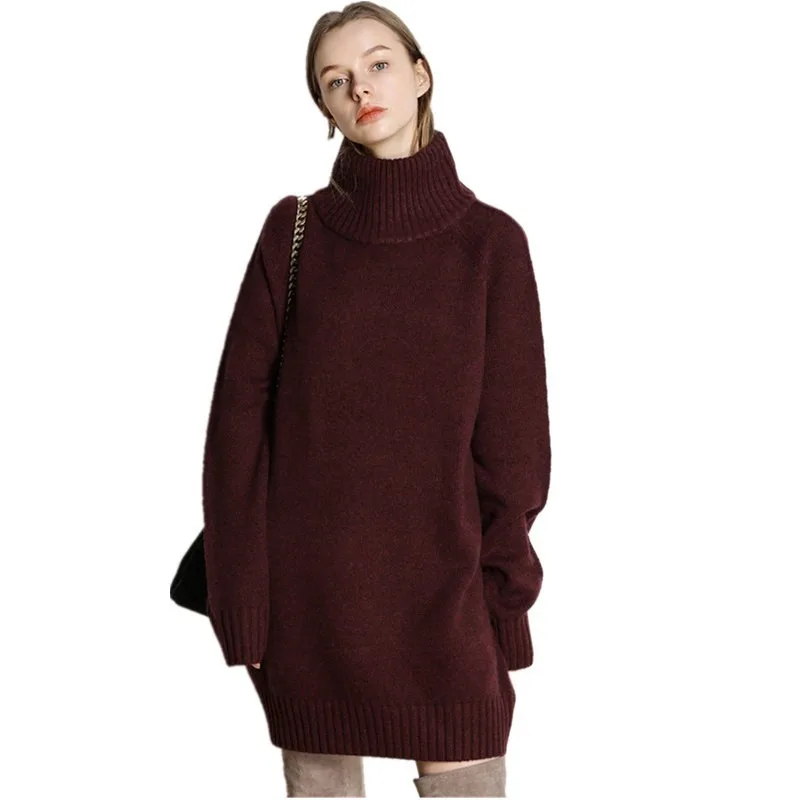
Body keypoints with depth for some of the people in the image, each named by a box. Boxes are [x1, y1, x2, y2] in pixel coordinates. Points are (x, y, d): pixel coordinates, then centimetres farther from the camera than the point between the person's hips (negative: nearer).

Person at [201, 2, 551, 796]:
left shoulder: (491, 241, -1)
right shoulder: (293, 231, 1)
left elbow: (511, 438, 0)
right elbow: (240, 413, -1)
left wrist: (500, 596, -3)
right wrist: (240, 594, -6)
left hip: (443, 593, -1)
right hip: (307, 592, 1)